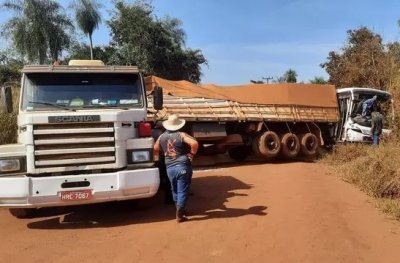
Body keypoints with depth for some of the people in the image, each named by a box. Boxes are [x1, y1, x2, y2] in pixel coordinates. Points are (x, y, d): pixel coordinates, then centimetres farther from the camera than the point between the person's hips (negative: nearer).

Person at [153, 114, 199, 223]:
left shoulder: (162, 137, 5)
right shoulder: (181, 135, -10)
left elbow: (155, 150, 16)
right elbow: (194, 143, -24)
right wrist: (191, 154, -10)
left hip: (170, 168, 5)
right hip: (182, 167, -5)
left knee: (175, 190, 22)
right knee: (182, 191, 2)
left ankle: (181, 210, 36)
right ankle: (179, 215, 1)